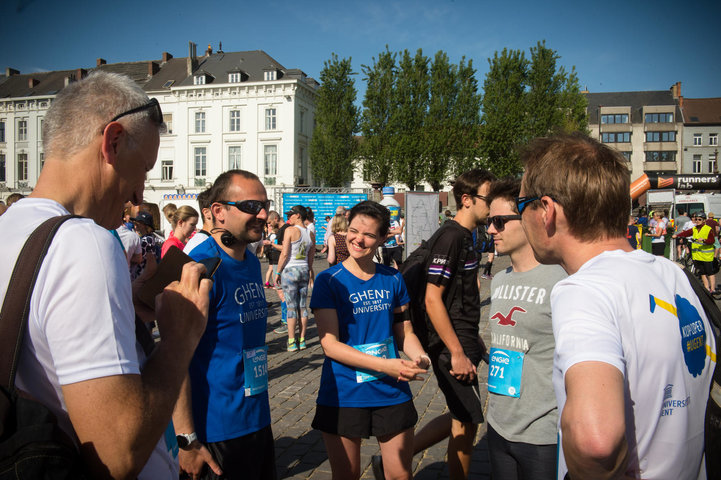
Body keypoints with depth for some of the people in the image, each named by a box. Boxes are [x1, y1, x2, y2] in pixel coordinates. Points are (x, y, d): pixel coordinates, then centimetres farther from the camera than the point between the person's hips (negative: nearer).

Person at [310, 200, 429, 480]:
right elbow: (329, 344, -14)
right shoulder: (329, 281, -9)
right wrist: (386, 365, -23)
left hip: (392, 392, 3)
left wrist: (420, 357, -14)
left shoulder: (393, 279, 2)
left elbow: (405, 332, 9)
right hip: (342, 396, -2)